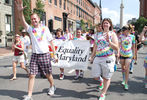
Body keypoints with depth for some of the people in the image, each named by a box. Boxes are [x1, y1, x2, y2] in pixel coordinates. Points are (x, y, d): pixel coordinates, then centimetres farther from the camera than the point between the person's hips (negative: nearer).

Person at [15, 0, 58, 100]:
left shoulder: (45, 28, -1)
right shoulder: (30, 29, 3)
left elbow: (51, 42, 1)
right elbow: (23, 22, -16)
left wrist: (54, 54, -1)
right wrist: (20, 11, -35)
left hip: (45, 54, -2)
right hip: (34, 55, 2)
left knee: (48, 74, 12)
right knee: (32, 75, -1)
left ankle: (52, 86, 39)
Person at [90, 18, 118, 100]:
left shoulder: (112, 34, 1)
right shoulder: (98, 34, 14)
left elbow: (116, 48, -8)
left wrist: (109, 41, -20)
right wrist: (92, 56, 19)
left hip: (108, 58, -4)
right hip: (98, 58, 4)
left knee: (106, 78, 6)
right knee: (96, 76, 5)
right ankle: (102, 81, 39)